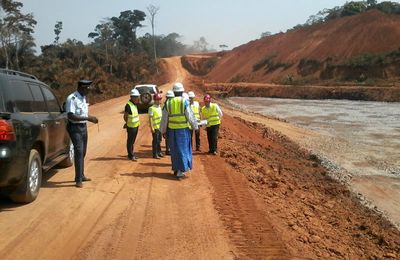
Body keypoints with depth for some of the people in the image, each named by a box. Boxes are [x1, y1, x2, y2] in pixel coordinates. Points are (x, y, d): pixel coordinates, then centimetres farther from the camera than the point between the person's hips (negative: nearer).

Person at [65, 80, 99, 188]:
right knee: (79, 151, -14)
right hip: (75, 127, -9)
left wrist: (91, 118, 4)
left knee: (83, 152, 17)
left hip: (83, 126, 9)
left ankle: (81, 176, 31)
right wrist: (87, 118, -27)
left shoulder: (83, 98, 10)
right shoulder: (72, 98, -19)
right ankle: (78, 180, -7)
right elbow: (71, 116, -26)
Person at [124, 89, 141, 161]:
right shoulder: (128, 105, -18)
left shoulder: (134, 104, 9)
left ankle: (132, 154, 26)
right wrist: (128, 123, -5)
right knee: (130, 141, 0)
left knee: (133, 141, 16)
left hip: (136, 126, 9)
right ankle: (130, 156, 7)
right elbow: (125, 116, -15)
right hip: (131, 127, -9)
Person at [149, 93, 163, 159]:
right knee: (155, 141, -3)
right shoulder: (152, 108, -12)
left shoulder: (159, 107, 13)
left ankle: (159, 152, 26)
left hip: (160, 127, 7)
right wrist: (151, 127, -20)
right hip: (155, 127, -7)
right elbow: (150, 118, -15)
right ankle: (155, 154, 3)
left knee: (159, 140, 15)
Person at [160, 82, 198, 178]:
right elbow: (190, 116, -7)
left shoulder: (168, 103, 2)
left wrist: (163, 130, 14)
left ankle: (176, 169, 21)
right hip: (183, 129, -3)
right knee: (183, 148, 3)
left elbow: (164, 118, 5)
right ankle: (181, 170, -3)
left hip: (172, 130, 3)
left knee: (174, 149, 14)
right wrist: (196, 127, 5)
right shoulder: (185, 102, -9)